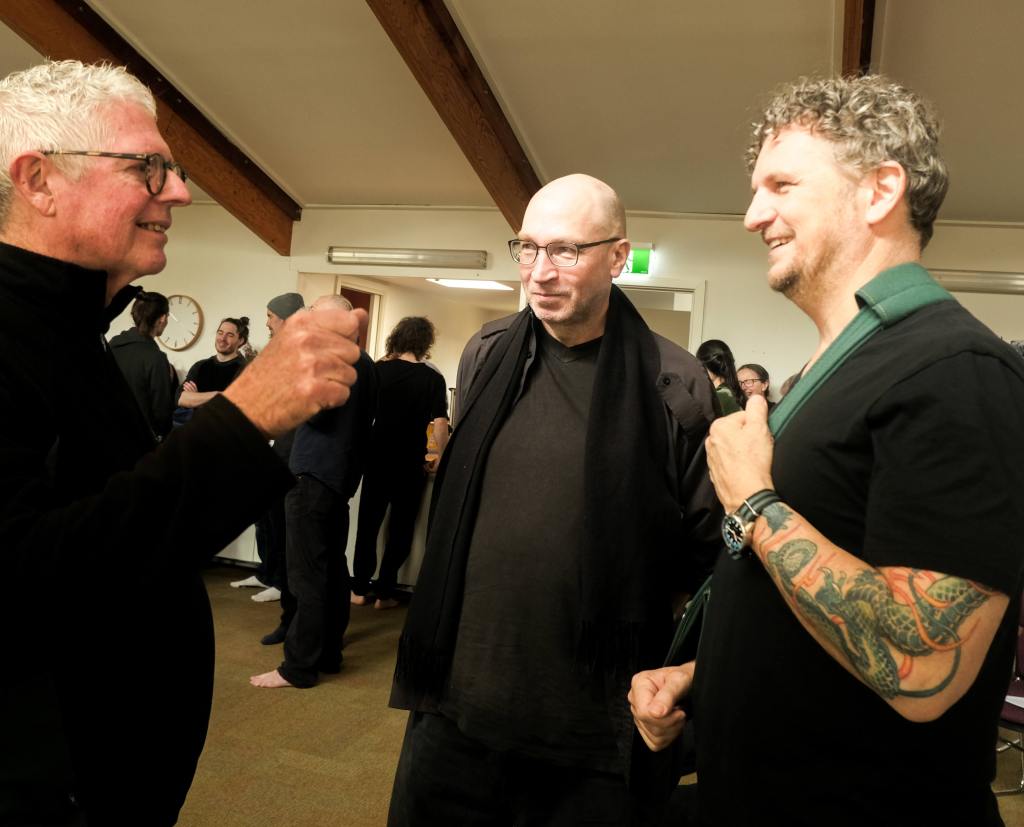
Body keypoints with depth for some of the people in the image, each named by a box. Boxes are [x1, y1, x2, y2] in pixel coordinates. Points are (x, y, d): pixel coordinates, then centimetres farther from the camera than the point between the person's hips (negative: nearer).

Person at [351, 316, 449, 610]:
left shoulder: (379, 370, -2)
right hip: (410, 464, -2)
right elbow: (440, 423, -13)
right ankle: (384, 592, 12)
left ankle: (360, 590, 17)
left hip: (377, 459, 2)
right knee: (400, 528, 11)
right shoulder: (433, 379, -8)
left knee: (368, 523, 13)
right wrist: (441, 455, 0)